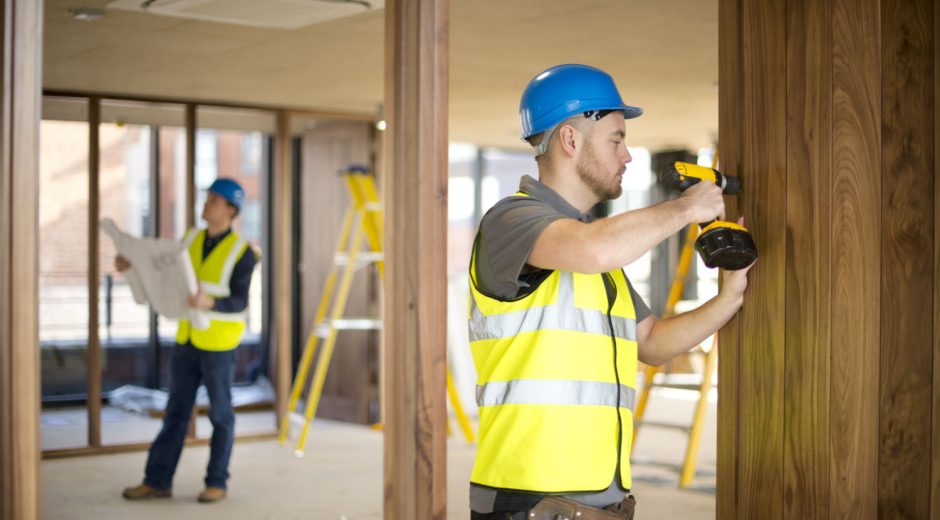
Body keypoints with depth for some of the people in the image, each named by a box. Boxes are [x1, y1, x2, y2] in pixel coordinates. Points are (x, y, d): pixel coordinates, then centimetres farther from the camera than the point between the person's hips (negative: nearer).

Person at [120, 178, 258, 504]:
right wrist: (134, 265, 3)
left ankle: (216, 483, 15)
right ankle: (157, 481, 13)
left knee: (220, 413, 5)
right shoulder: (191, 240, 6)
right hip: (187, 339, 6)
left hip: (219, 342, -5)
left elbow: (239, 304, -17)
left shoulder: (241, 253, -12)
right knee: (176, 411, 8)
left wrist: (211, 302, -36)